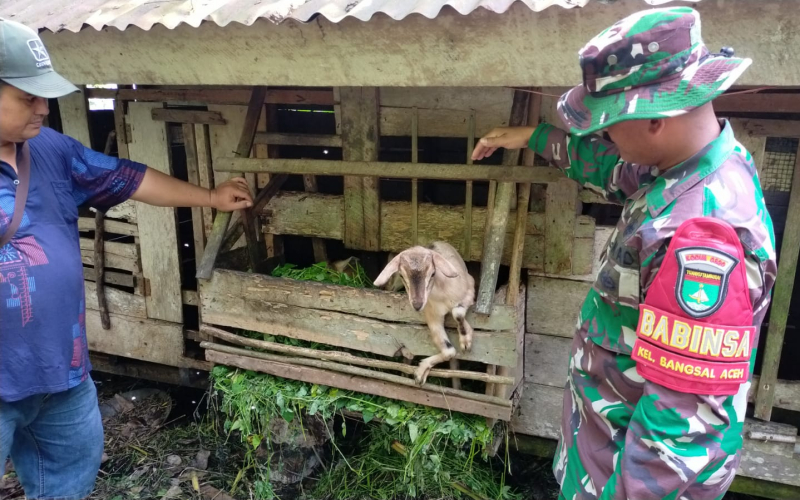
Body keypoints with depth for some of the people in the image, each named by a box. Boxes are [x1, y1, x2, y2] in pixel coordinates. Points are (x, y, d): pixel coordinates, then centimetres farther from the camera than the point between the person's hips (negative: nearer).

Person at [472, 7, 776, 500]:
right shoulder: (712, 165, -4)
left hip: (645, 456, -8)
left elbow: (688, 413, -34)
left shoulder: (701, 238, -35)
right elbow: (615, 167, 16)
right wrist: (534, 137, 20)